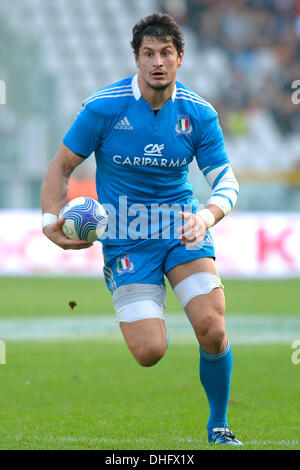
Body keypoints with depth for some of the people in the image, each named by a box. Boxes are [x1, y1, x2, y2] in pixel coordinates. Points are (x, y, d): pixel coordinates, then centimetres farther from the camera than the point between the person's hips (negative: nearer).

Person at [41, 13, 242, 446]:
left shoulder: (200, 114, -4)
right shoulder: (103, 108, -10)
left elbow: (226, 180, -3)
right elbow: (61, 166, 0)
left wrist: (207, 216, -24)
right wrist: (51, 222, -14)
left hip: (183, 229, 2)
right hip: (126, 240, -2)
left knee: (212, 330, -16)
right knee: (150, 351, -17)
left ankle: (218, 427, 8)